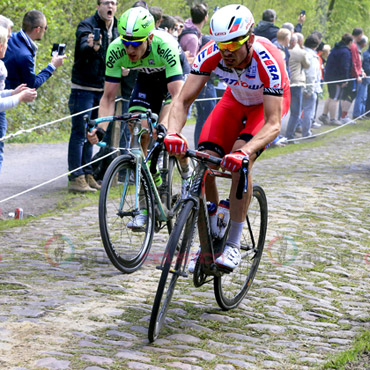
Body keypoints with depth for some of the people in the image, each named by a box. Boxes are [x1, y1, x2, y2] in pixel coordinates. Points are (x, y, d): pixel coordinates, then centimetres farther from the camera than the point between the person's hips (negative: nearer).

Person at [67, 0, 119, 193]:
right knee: (80, 134, -7)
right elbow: (83, 47, -32)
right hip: (83, 88, -7)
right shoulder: (87, 25, -12)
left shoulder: (115, 29, 10)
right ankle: (76, 178, -7)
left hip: (101, 89, 7)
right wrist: (92, 46, -53)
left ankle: (87, 175, 18)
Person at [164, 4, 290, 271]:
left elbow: (273, 123, -41)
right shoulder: (211, 54, -29)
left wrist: (245, 152, -59)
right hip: (235, 100, 4)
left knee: (239, 160, -30)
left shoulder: (268, 62, -39)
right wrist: (173, 133, -48)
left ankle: (234, 244, -18)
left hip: (269, 103, -4)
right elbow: (183, 100, -27)